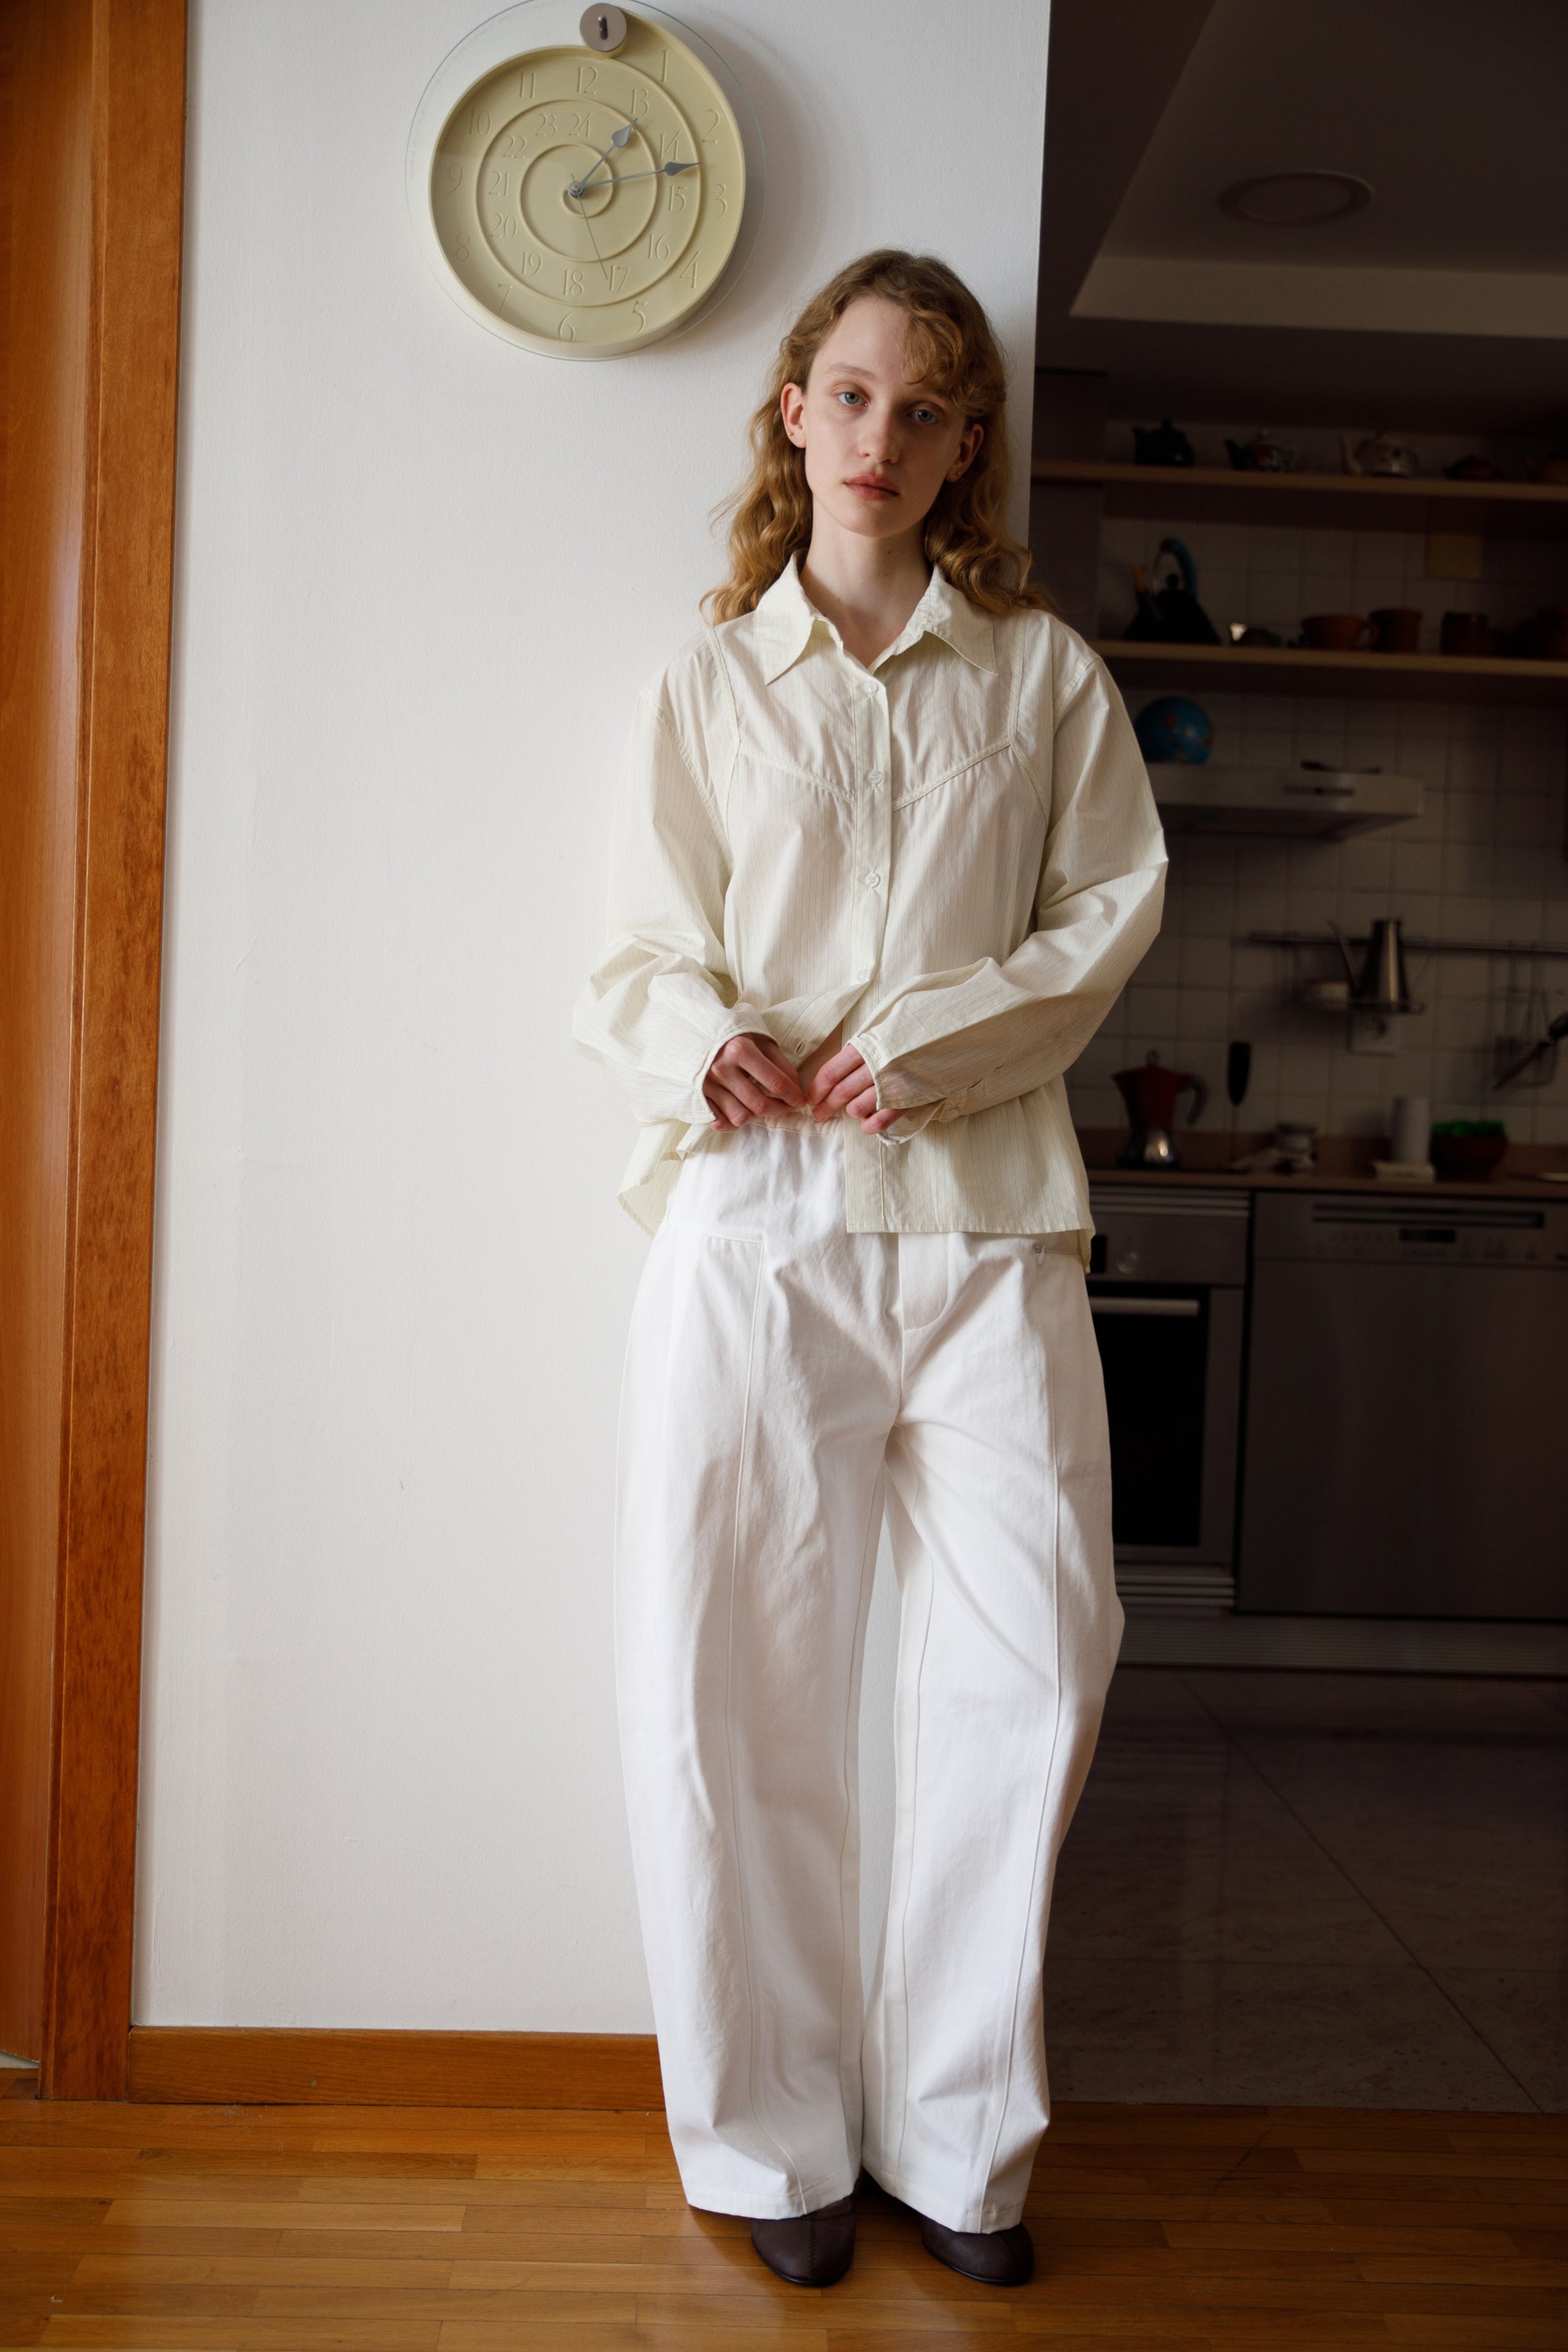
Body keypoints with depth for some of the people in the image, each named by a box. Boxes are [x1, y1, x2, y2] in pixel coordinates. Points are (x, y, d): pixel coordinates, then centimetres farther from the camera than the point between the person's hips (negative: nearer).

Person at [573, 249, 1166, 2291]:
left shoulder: (1043, 669, 12)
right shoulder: (708, 681, 12)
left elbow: (1117, 905, 7)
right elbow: (637, 956, 9)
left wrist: (936, 1040, -8)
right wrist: (703, 1039, -13)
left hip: (983, 1214, 1)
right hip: (760, 1207, 0)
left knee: (1033, 1658, -2)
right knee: (730, 1670, -1)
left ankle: (954, 2129, 16)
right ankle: (780, 2132, 16)